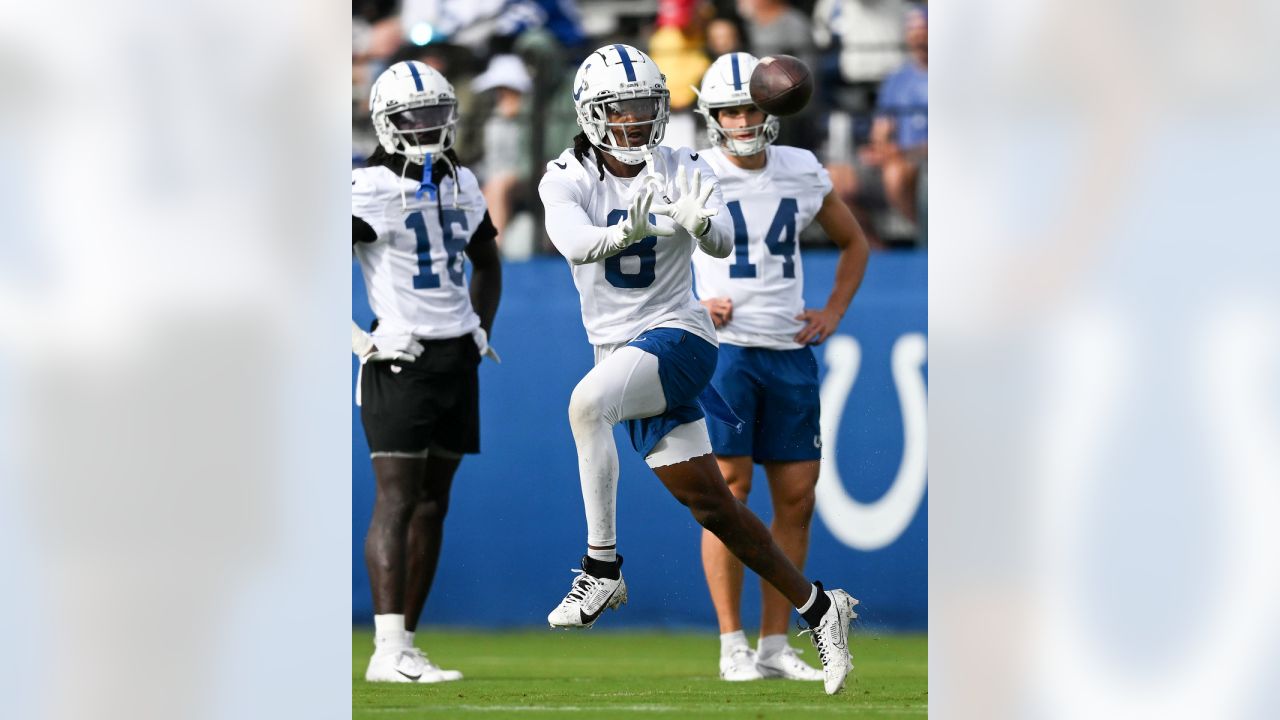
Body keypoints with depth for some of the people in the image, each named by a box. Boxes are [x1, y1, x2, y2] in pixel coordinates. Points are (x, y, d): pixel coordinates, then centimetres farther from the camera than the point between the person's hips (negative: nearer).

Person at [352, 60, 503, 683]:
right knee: (397, 498, -13)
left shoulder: (461, 183, 13)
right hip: (400, 361, -7)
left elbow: (487, 264, 30)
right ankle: (388, 652, -18)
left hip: (456, 359, 7)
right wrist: (358, 341, -15)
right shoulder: (369, 190, -10)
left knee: (432, 504, 6)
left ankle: (405, 644, 9)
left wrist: (481, 329, 17)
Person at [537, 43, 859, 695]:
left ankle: (602, 568, -23)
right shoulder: (567, 179, -3)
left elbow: (723, 245, -22)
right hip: (619, 349, 4)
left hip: (676, 336, -4)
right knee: (708, 503, 6)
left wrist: (699, 223, -45)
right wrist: (624, 232, -45)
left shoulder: (682, 172, -6)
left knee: (586, 403, -32)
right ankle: (818, 609, 19)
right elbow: (572, 241, -24)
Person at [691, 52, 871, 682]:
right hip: (724, 348, -5)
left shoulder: (802, 174, 8)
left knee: (797, 497, 4)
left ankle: (775, 645, 12)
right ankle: (732, 647, -2)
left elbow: (853, 242, 23)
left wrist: (833, 312, 10)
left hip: (789, 351, 5)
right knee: (730, 492, -7)